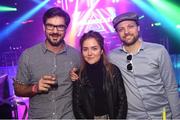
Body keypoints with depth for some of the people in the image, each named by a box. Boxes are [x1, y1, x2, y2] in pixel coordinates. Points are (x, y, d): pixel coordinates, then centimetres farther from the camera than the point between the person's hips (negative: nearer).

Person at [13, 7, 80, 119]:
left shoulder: (76, 55, -5)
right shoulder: (28, 55, -9)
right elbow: (18, 89, -3)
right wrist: (35, 88, -20)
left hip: (68, 116, 1)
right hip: (37, 116, 0)